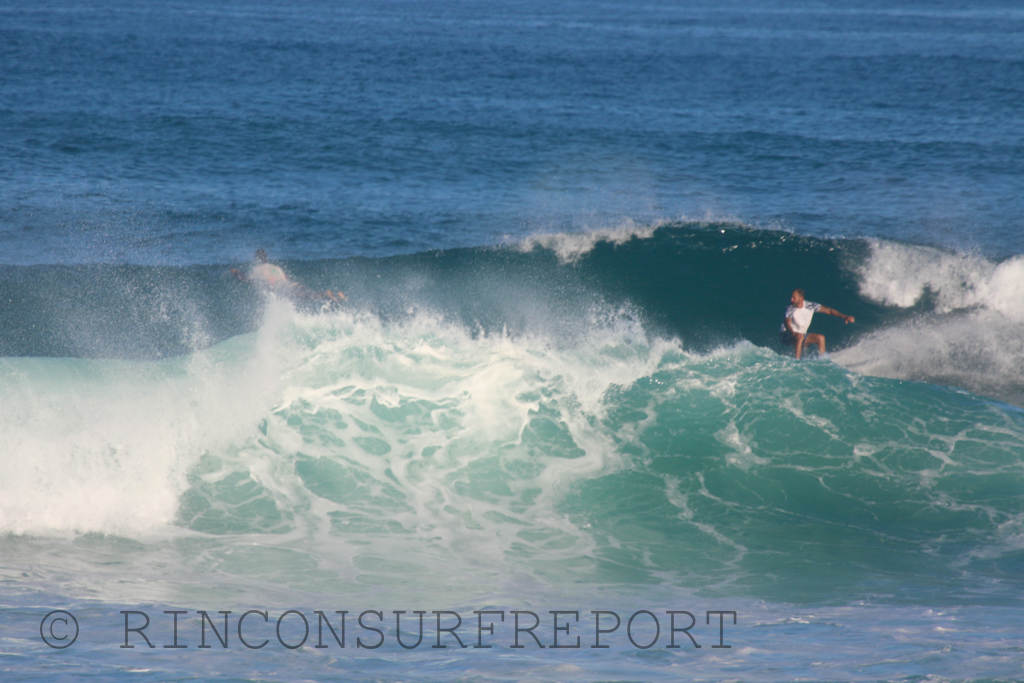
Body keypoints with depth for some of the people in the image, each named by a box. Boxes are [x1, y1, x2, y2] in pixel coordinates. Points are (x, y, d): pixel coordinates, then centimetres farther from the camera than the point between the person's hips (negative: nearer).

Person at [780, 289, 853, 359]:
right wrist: (792, 332, -60)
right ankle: (797, 359, -36)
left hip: (801, 334, 5)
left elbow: (828, 310, -4)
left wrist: (844, 317, -14)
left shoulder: (810, 306, -8)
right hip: (785, 335, -5)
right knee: (800, 336, -36)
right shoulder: (791, 309, -21)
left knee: (820, 338, -10)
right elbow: (787, 322, -38)